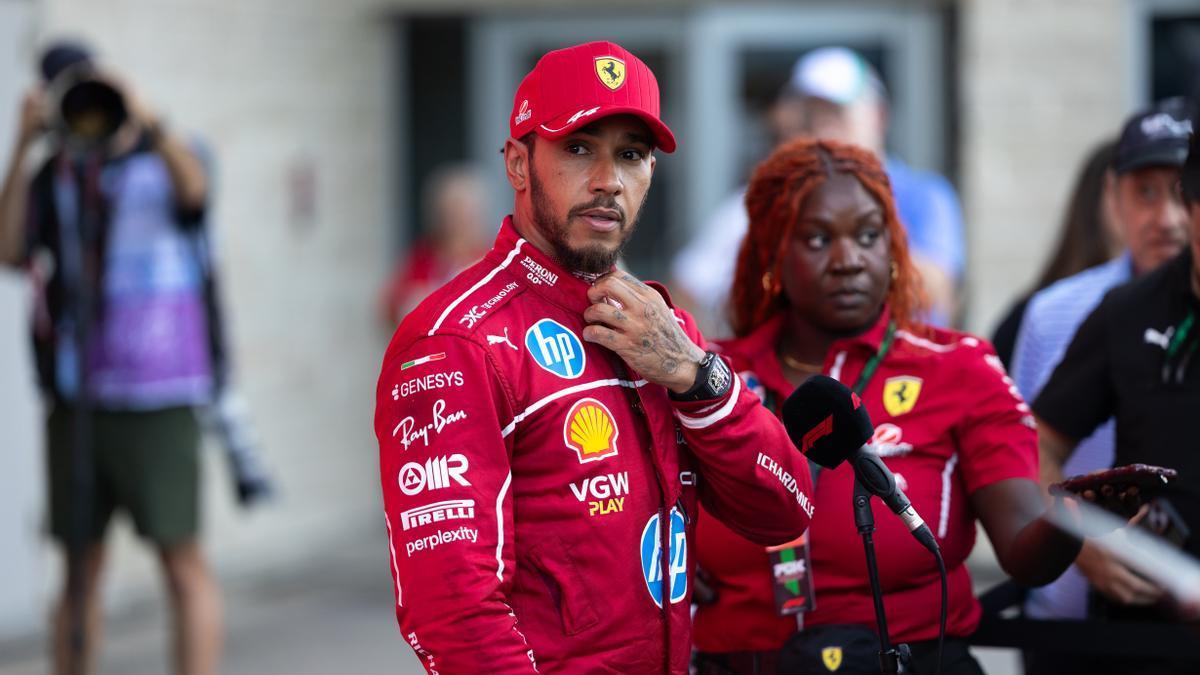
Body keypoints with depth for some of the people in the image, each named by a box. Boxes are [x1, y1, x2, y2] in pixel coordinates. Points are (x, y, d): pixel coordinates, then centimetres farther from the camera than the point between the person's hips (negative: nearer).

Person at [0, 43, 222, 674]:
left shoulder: (165, 157, -2)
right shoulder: (51, 178, 8)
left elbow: (194, 189, -27)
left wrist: (145, 119, -42)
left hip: (155, 397, -4)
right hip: (76, 401, 4)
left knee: (182, 561, -6)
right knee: (81, 567, 7)